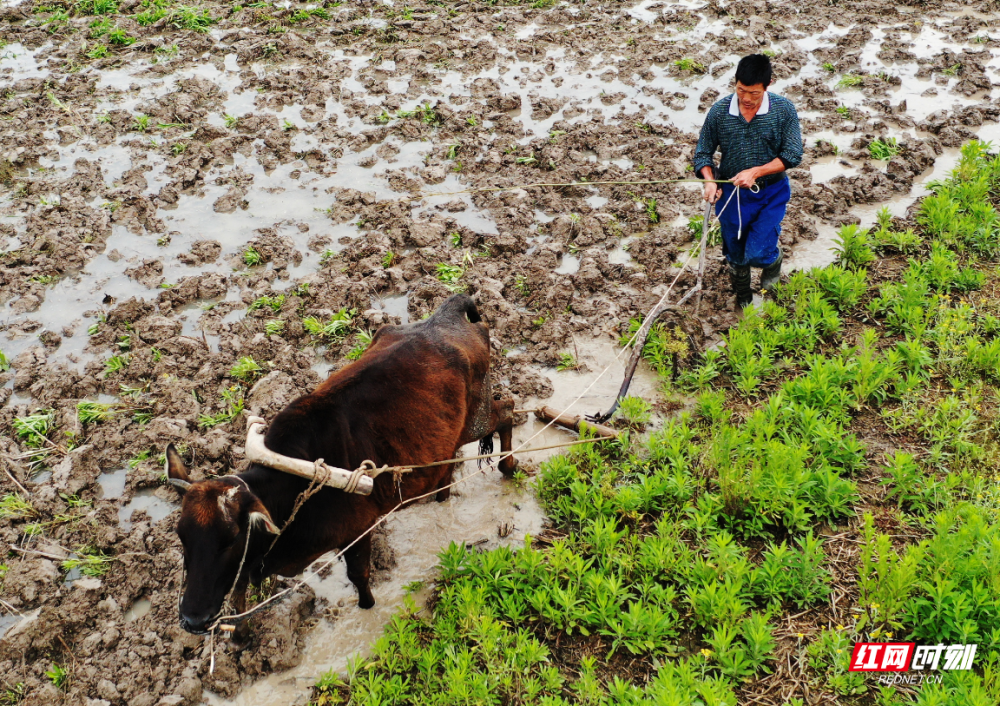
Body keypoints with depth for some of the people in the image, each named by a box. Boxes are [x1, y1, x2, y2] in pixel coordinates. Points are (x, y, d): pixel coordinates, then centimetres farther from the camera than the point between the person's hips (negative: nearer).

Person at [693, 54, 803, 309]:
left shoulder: (784, 110, -14)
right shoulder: (719, 111, -12)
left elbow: (792, 154, -14)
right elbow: (703, 152, -4)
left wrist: (755, 171, -25)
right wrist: (709, 180, -23)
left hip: (771, 192, -2)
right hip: (731, 192, 2)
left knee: (758, 254, -11)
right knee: (735, 255, 17)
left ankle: (773, 262, 29)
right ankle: (742, 297, 48)